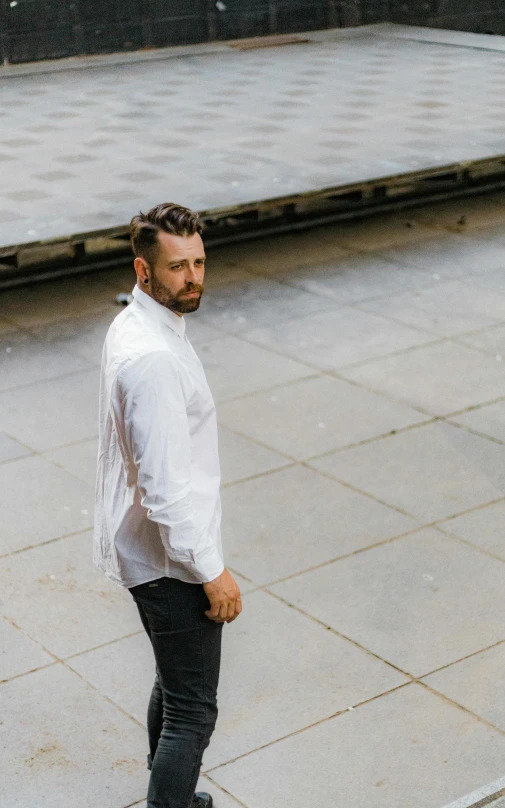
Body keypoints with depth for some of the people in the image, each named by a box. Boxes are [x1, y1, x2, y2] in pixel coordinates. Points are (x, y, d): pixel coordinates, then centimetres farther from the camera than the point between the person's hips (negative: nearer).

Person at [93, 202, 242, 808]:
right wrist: (212, 571, -20)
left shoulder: (132, 326, 5)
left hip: (142, 546, 10)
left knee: (173, 685, 26)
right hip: (169, 559, -10)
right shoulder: (154, 358, -28)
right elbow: (165, 486, -28)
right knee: (193, 711, 1)